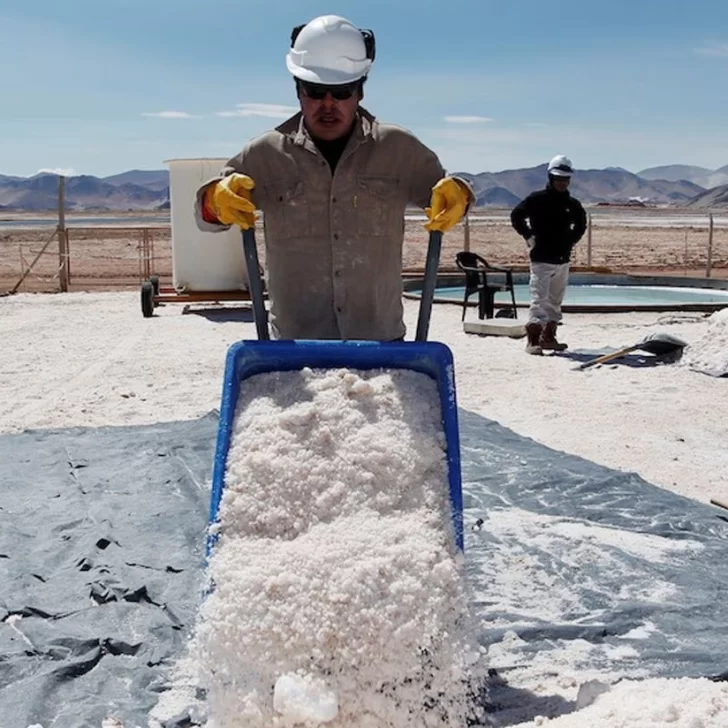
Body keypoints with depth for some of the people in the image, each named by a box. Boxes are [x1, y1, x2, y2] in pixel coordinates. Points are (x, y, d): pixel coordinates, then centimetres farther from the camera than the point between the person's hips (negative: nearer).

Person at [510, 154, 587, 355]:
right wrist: (529, 237, -8)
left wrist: (572, 240, 14)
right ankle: (532, 340, -11)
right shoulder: (537, 199, -6)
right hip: (541, 259, -6)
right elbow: (516, 216, -6)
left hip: (563, 259, 6)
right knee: (539, 299, -11)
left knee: (556, 301, 11)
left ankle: (548, 337, 20)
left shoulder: (572, 204, 9)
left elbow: (581, 223, 26)